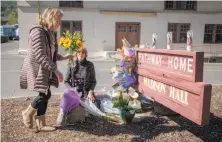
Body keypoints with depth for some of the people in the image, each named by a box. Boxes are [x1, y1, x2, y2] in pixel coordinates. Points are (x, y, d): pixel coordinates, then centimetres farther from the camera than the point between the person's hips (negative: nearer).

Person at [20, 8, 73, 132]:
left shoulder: (50, 33, 10)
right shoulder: (38, 31, -18)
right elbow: (40, 55, -26)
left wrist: (63, 57, 10)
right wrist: (56, 70, -27)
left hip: (45, 70, 9)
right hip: (36, 69, -9)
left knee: (45, 95, 7)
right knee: (44, 95, -9)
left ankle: (41, 124, 18)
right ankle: (28, 113, 18)